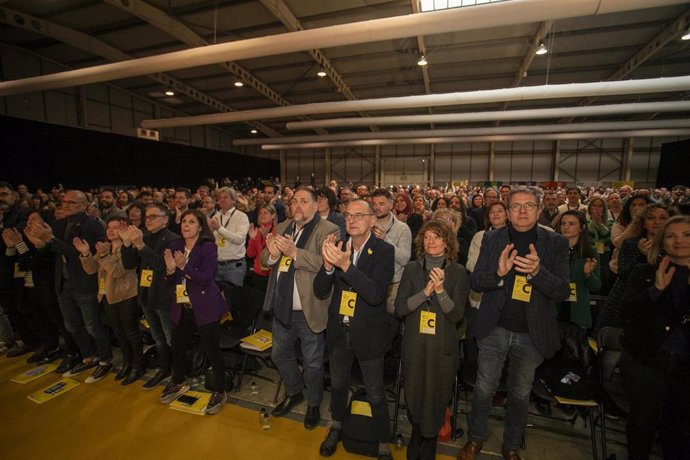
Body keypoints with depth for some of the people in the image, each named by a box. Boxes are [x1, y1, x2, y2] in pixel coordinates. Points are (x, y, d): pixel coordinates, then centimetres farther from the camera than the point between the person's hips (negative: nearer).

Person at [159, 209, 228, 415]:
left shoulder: (209, 247, -12)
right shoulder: (174, 247, 5)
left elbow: (205, 278, -20)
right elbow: (171, 282, 6)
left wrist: (184, 267, -31)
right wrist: (170, 269, -15)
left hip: (205, 308, -6)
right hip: (181, 308, 6)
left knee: (212, 350, 2)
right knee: (177, 347, 21)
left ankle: (219, 392, 22)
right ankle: (178, 383, 47)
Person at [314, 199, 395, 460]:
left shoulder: (384, 251, -15)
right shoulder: (338, 248, -5)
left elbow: (377, 294, -27)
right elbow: (320, 292, -7)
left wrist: (346, 265, -39)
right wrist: (328, 265, -27)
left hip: (368, 334, -4)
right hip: (338, 331, 4)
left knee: (375, 395, 14)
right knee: (338, 384, 25)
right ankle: (336, 427, 53)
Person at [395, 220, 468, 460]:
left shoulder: (458, 272, -6)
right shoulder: (411, 269, -4)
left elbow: (456, 315, -10)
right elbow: (399, 308, -9)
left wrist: (440, 290, -26)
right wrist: (425, 291, -22)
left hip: (443, 346, -1)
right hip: (414, 344, 1)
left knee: (436, 396, 13)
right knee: (414, 394, 15)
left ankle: (430, 441, 44)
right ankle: (416, 433, 47)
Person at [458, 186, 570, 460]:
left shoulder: (556, 243, -3)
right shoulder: (492, 239, -4)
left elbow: (563, 292, -8)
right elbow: (474, 282, -5)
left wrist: (538, 271, -28)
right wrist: (499, 272, -26)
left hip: (532, 334, 1)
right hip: (495, 329, 0)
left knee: (521, 394, 18)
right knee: (484, 389, 11)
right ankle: (476, 438, 36)